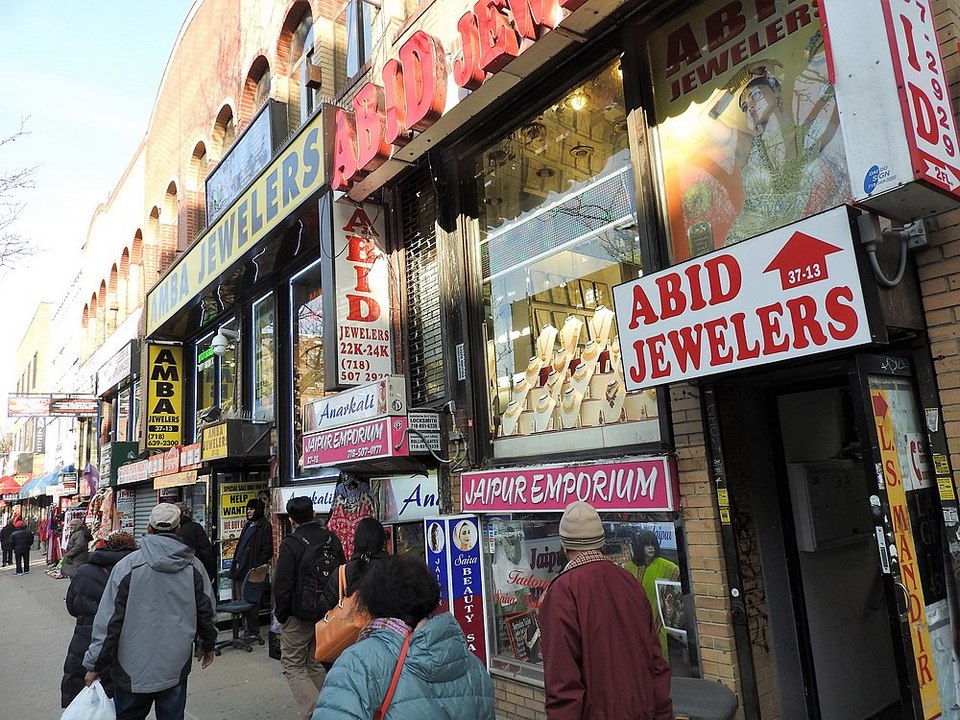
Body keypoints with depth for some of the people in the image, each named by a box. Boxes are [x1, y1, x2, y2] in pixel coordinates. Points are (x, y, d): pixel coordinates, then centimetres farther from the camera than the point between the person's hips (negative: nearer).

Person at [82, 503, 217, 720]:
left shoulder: (128, 565, -12)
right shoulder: (194, 566, -3)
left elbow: (108, 620, -9)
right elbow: (207, 612, 5)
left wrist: (95, 665, 2)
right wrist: (207, 645, 22)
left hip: (134, 669, -2)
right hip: (176, 669, 2)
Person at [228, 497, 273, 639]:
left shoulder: (264, 526, -7)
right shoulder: (248, 525, 19)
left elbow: (267, 550, -12)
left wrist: (257, 567, -17)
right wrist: (235, 564, 17)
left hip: (251, 570, -9)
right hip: (240, 569, 9)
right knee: (240, 600, 12)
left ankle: (254, 633, 3)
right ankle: (247, 630, 21)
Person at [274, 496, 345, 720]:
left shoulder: (291, 543, -15)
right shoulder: (333, 539, 3)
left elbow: (283, 583, -15)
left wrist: (280, 615, -1)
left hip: (300, 615, -6)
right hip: (328, 614, 6)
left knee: (292, 664, 5)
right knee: (317, 663, 19)